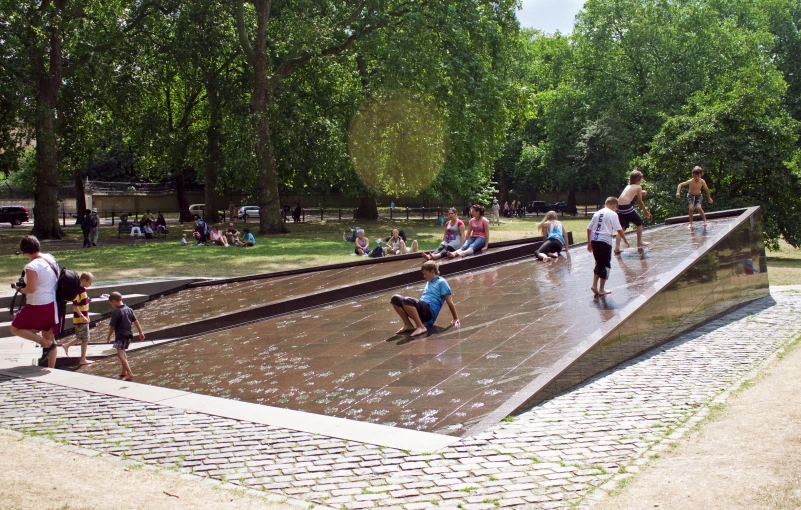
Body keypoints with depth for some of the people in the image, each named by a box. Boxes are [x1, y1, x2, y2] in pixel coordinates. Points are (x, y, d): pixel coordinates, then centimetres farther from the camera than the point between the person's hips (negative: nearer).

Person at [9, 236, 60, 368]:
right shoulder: (51, 258, 3)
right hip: (52, 304, 8)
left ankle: (46, 343, -2)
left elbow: (31, 289, -22)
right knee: (49, 336, 16)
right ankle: (51, 368, 21)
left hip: (38, 306, -8)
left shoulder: (32, 267, -22)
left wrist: (19, 289, -2)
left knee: (15, 328, 10)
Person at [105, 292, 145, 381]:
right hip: (129, 334, 9)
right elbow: (135, 321, 9)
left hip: (120, 336, -8)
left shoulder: (116, 312, -14)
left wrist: (108, 337, 3)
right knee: (123, 353, 23)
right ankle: (124, 372, 32)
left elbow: (112, 326, -11)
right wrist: (141, 332, 12)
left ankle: (129, 373, -18)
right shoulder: (128, 309, 8)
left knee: (120, 354, -8)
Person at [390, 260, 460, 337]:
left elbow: (450, 302, -1)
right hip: (421, 309, 8)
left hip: (429, 312, -8)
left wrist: (456, 319, -4)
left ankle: (421, 327, -29)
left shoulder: (441, 282, 2)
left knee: (406, 300, -34)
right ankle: (408, 325, -7)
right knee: (395, 299, -9)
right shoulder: (428, 282, 26)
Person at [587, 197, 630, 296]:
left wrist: (589, 243, 20)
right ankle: (601, 290, 7)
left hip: (594, 240, 6)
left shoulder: (597, 213, 15)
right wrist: (625, 240, 5)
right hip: (605, 241, -6)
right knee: (605, 265, 4)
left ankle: (594, 285, 12)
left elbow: (589, 228, 15)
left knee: (599, 263, 19)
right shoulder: (613, 214, -2)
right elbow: (619, 229, -7)